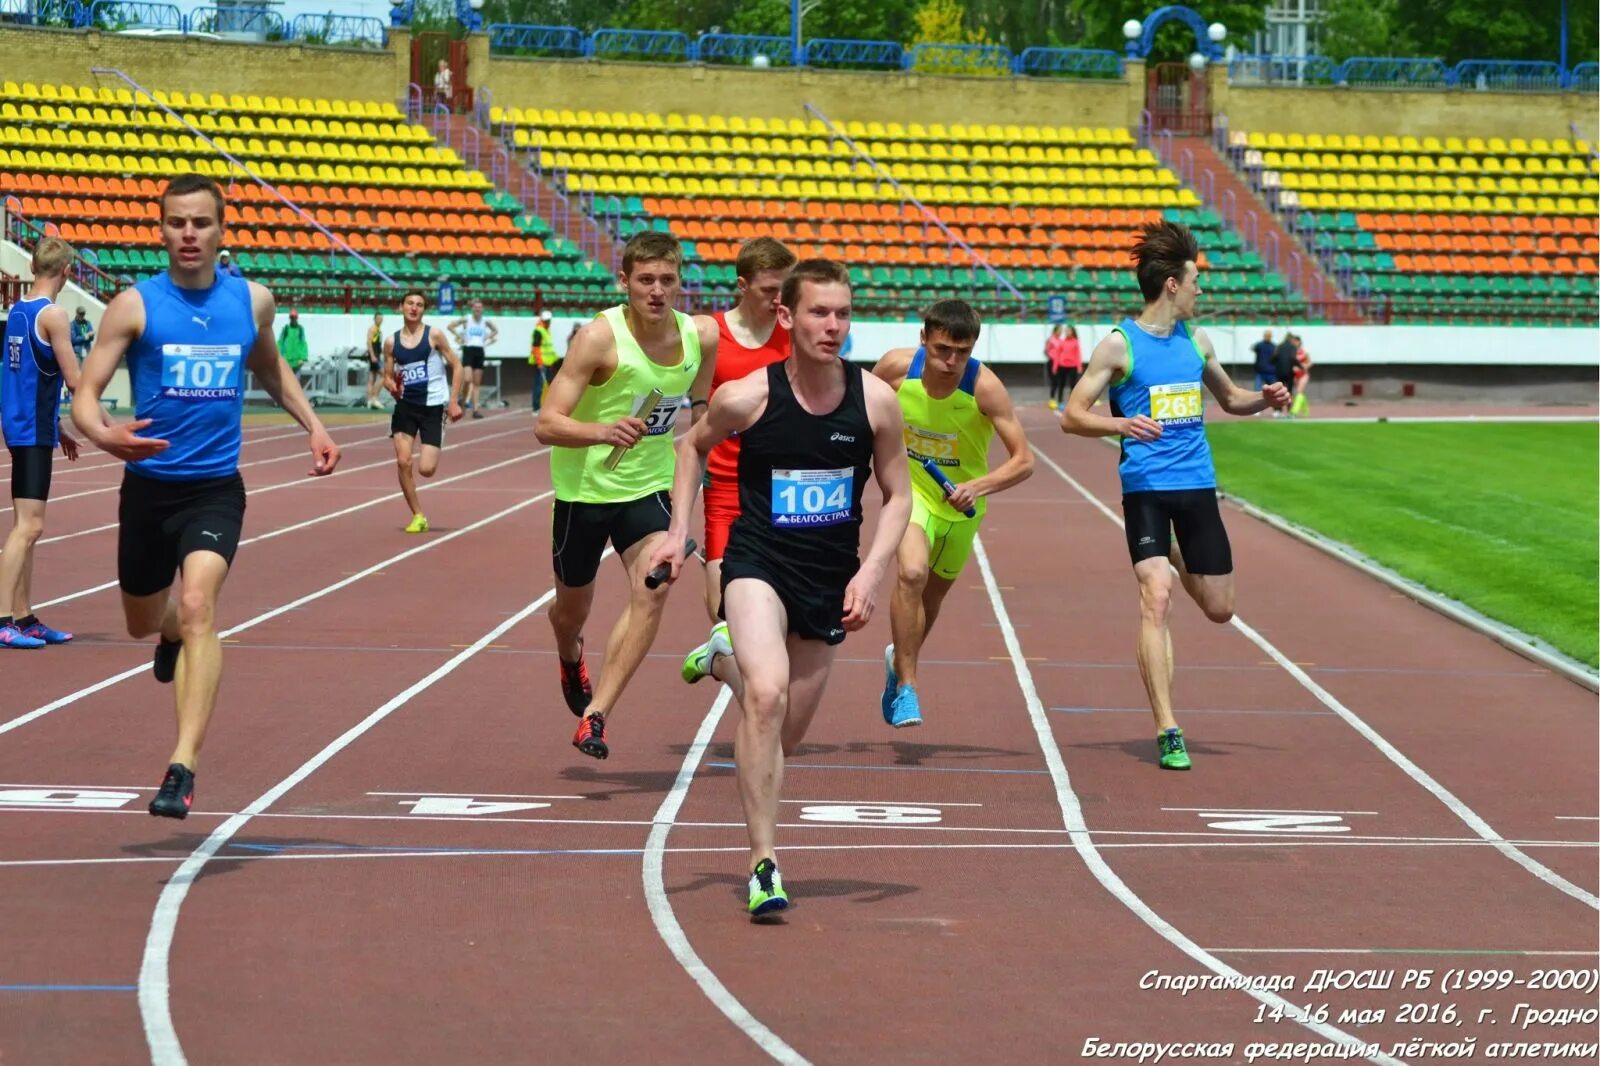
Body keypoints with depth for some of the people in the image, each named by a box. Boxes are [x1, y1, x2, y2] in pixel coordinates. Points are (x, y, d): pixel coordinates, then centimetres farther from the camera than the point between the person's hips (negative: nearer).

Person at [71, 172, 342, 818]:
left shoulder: (252, 301, 1)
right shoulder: (135, 305, -7)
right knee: (143, 622, 18)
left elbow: (270, 368, 24)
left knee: (198, 605, -23)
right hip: (148, 485, 1)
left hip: (215, 487, -1)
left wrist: (312, 426, 12)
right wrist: (105, 434, -33)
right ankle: (172, 633, 59)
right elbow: (85, 395, -11)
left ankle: (184, 766, -29)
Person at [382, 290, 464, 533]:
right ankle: (418, 516, 5)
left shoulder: (434, 335, -4)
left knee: (426, 469, -10)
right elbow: (387, 376, 11)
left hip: (433, 406, -3)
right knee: (403, 462, -9)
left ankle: (429, 455, 30)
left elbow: (456, 366, -2)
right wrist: (391, 386, -13)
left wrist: (454, 401, -9)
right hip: (405, 404, 3)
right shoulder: (391, 342, 4)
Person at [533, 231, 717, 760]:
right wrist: (603, 432, -42)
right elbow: (546, 424, -26)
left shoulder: (702, 336, -8)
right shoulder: (599, 338, -21)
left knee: (652, 592, -21)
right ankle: (571, 657, 53)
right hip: (585, 485, -2)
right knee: (573, 607, 15)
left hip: (650, 486, 2)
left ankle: (595, 715, -17)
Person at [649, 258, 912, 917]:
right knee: (766, 696, -29)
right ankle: (763, 863, -23)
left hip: (831, 580, 3)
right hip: (758, 562, -3)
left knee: (783, 738, 12)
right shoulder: (747, 398, -11)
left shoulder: (875, 400, -7)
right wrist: (679, 530, 4)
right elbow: (694, 445, 11)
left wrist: (871, 573, -8)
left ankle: (728, 655, 46)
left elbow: (897, 495, 5)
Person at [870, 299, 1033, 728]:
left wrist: (980, 485, -40)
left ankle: (899, 659, 50)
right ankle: (906, 686, -20)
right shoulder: (897, 366, -21)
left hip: (962, 504, 1)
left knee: (933, 595, 19)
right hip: (911, 489, -1)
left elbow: (1023, 460, -25)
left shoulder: (985, 387, -26)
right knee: (912, 573, -28)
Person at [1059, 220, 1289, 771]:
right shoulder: (1120, 344, -5)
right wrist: (1122, 424, -25)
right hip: (1146, 487, -5)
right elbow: (1072, 415, -7)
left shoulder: (1195, 341, 12)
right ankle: (1167, 731, -15)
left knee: (1219, 608, 9)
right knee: (1156, 599, -18)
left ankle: (1177, 560, 45)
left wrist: (1265, 399, 6)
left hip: (1197, 485, 5)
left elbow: (1229, 398, 27)